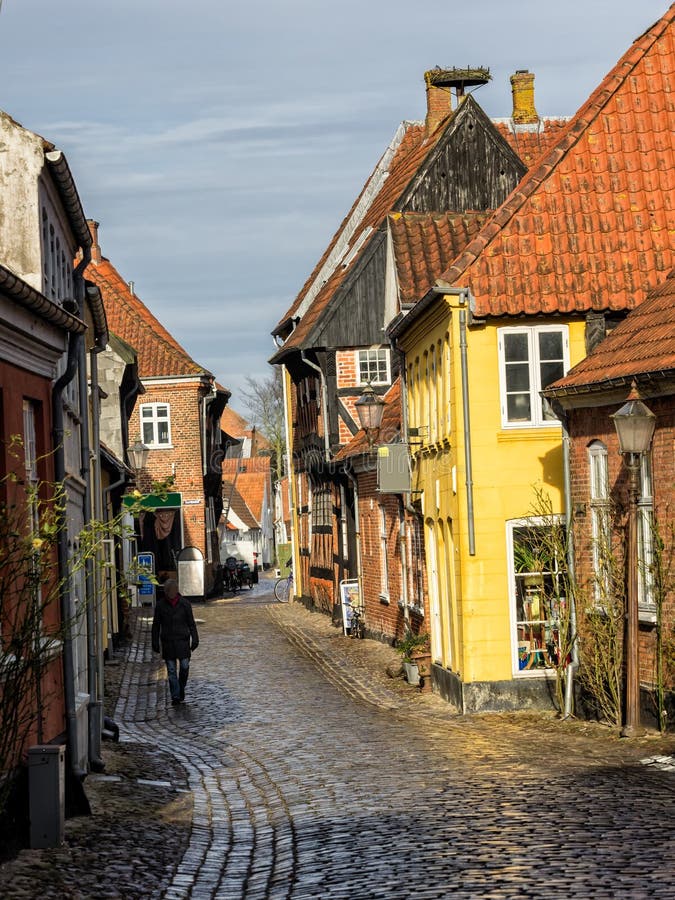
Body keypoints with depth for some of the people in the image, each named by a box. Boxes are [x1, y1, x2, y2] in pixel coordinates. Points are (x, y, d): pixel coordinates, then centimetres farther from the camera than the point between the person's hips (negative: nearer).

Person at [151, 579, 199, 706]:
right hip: (167, 642, 0)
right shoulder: (160, 605, 0)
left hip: (182, 640, 0)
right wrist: (155, 642, 4)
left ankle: (181, 688, 24)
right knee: (171, 669, -1)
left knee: (184, 666, -2)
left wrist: (195, 639, 1)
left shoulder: (185, 604, 0)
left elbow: (191, 623, 5)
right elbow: (156, 625, 6)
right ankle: (175, 696, 2)